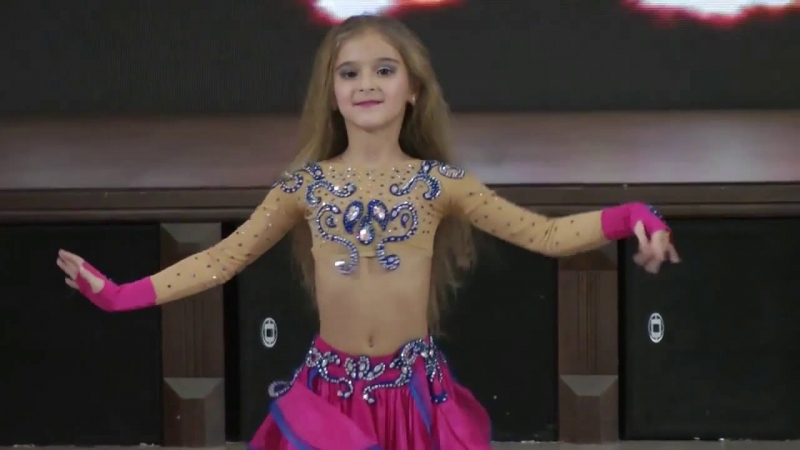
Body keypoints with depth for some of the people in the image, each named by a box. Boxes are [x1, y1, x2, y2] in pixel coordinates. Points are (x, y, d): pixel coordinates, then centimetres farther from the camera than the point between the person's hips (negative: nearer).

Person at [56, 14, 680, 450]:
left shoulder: (440, 183, -3)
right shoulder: (305, 186, 0)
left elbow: (544, 234, -7)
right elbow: (223, 259, 4)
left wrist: (631, 220, -22)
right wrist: (119, 295, -2)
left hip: (415, 394, 0)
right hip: (330, 393, 1)